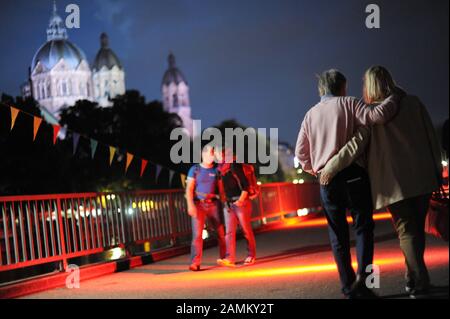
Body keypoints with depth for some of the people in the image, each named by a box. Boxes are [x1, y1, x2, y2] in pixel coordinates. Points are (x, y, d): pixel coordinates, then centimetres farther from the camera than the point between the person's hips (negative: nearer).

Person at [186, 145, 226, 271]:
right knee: (197, 233, -9)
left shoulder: (217, 169, 10)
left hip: (213, 204, 2)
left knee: (221, 231, 3)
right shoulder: (195, 169, 5)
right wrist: (190, 204, -11)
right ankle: (195, 263, -11)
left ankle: (225, 258, 17)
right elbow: (189, 188, -1)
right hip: (199, 204, -2)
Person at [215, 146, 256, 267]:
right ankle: (230, 258, -13)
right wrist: (222, 199, 10)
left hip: (240, 201, -6)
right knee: (229, 231, -5)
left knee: (246, 230, 0)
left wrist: (241, 199, -18)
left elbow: (245, 184, -10)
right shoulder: (220, 169, 13)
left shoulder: (235, 166, -7)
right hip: (228, 203, 6)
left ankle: (251, 255, 11)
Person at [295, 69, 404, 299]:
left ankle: (348, 286, 6)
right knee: (363, 226, 4)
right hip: (352, 174, -4)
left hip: (327, 180, 4)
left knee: (338, 234, 8)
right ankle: (362, 274, -15)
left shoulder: (311, 114, 13)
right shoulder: (348, 104, -1)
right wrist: (395, 98, -2)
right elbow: (377, 116, -16)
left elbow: (301, 152, 12)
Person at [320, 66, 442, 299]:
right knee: (417, 228, 15)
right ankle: (413, 278, 21)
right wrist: (436, 170, 14)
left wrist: (330, 167, -10)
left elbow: (356, 145, -15)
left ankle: (420, 281, -5)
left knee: (406, 230, 4)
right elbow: (432, 138, 6)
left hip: (395, 182, -3)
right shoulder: (413, 103, 5)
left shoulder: (370, 112, -6)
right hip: (422, 177, 3)